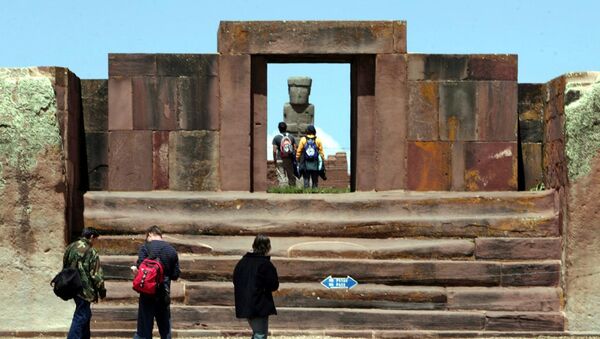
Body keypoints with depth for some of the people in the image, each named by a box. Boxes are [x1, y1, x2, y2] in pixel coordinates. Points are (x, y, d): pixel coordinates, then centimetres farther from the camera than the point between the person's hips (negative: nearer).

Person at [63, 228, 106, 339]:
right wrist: (102, 290, -2)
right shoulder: (91, 251, -14)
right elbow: (96, 274, -13)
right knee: (81, 316, -5)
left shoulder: (70, 247, 9)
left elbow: (65, 266, 18)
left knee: (85, 314, 20)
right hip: (84, 289, -8)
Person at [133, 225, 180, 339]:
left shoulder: (146, 247, -6)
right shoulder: (172, 250, 7)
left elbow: (139, 268, -15)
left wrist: (134, 269, 6)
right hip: (165, 294, 4)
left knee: (144, 328, 0)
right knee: (165, 328, 13)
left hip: (148, 292, -4)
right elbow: (175, 275, 6)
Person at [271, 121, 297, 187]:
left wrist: (275, 160, 0)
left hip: (280, 160, -3)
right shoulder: (291, 137, 5)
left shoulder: (276, 138, -4)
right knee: (291, 176, 10)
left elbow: (274, 151, -8)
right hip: (290, 160, 3)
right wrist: (294, 159, 11)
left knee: (281, 177, -3)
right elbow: (295, 149, 4)